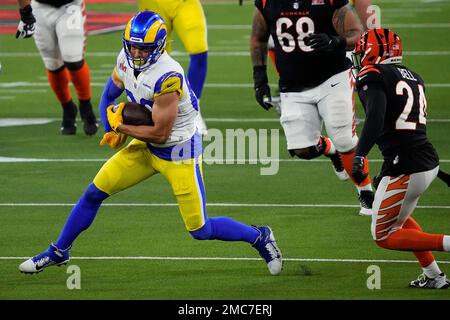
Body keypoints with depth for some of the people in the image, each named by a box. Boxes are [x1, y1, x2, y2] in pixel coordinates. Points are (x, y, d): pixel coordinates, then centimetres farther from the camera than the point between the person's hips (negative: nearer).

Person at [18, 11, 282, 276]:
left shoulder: (167, 77, -32)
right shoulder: (126, 61, -8)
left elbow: (160, 134, -27)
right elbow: (109, 97, 12)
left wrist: (119, 126, -15)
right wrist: (111, 130, -4)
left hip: (179, 152, -7)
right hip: (146, 147, 7)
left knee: (201, 231, -2)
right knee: (94, 193, 5)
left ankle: (259, 237, 22)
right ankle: (59, 252, 22)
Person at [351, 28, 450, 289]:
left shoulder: (373, 77, -9)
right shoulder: (413, 77, 15)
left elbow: (376, 117, -25)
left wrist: (359, 156, -32)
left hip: (405, 167, -8)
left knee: (384, 236, 6)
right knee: (398, 217, 30)